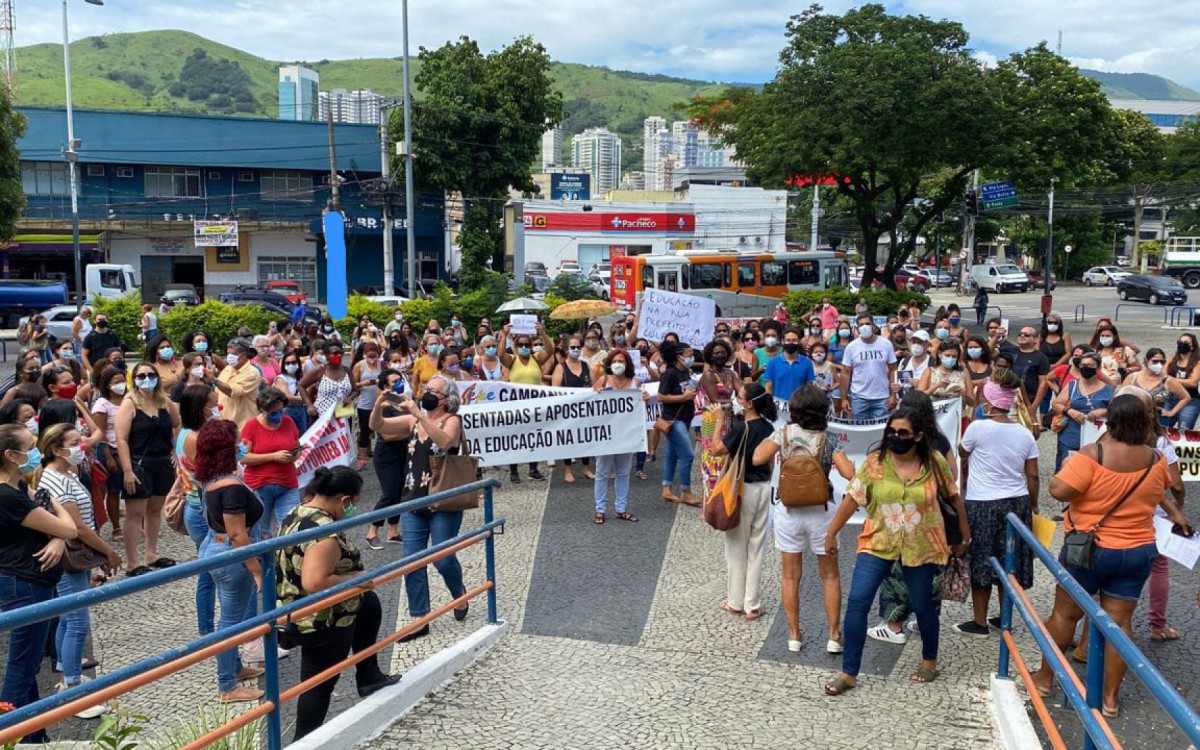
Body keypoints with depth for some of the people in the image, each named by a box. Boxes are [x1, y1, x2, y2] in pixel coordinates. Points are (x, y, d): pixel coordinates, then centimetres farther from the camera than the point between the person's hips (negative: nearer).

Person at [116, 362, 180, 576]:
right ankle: (132, 563, 3)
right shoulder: (129, 404, -9)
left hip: (163, 464, 6)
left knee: (155, 510, 14)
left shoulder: (164, 402, 7)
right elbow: (121, 440, -15)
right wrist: (127, 471, -21)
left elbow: (178, 424, 23)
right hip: (139, 465, -6)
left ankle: (152, 555, 26)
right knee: (135, 514, -3)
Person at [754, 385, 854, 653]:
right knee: (830, 575, 14)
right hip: (820, 511, -1)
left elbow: (757, 458, -17)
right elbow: (848, 473, -16)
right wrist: (848, 462, 6)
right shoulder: (829, 438, -9)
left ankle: (794, 635, 19)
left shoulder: (784, 433, -7)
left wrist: (771, 440, 2)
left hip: (788, 510, 1)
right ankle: (834, 636, 17)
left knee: (791, 576, 12)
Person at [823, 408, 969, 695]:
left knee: (922, 606, 14)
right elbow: (852, 498, -4)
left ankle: (930, 661, 41)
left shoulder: (935, 462, -10)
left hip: (920, 546, 0)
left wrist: (964, 534, 11)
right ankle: (849, 673, 3)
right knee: (857, 602, -8)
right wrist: (831, 534, 1)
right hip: (878, 542, 1)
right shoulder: (875, 462, -10)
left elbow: (954, 497, 4)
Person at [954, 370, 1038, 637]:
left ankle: (980, 621, 15)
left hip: (982, 505, -5)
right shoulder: (1025, 434, 0)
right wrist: (1033, 506, 15)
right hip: (1017, 503, 5)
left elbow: (961, 454, 4)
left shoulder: (978, 428, -15)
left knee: (981, 562, 7)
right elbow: (1032, 476, 4)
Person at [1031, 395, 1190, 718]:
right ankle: (1111, 697, 16)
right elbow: (1161, 488, 17)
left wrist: (1066, 469, -6)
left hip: (1089, 548, -4)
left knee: (1065, 613, 12)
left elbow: (1059, 490, -26)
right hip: (1138, 552, 4)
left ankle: (1044, 677, 26)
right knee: (1119, 621, 9)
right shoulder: (1156, 460, -3)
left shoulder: (1094, 454, -21)